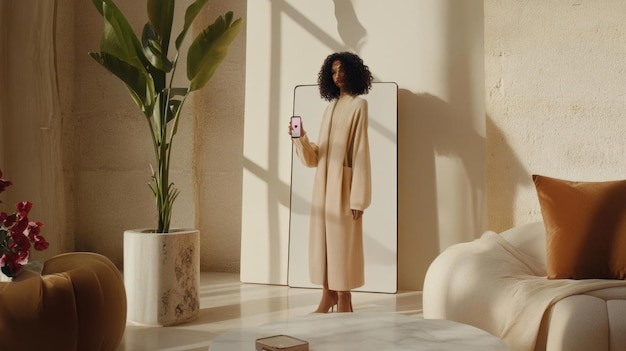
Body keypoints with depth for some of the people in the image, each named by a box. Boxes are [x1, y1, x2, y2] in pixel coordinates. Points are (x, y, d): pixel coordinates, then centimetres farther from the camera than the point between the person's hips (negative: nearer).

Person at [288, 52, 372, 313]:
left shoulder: (358, 105, -5)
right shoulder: (331, 106, 16)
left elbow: (361, 153, -13)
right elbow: (316, 156, 10)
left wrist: (358, 198, -19)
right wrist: (300, 138, -9)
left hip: (343, 185, -7)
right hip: (324, 184, 7)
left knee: (342, 242, -4)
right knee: (323, 241, 8)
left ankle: (344, 303, 3)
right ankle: (328, 298, 16)